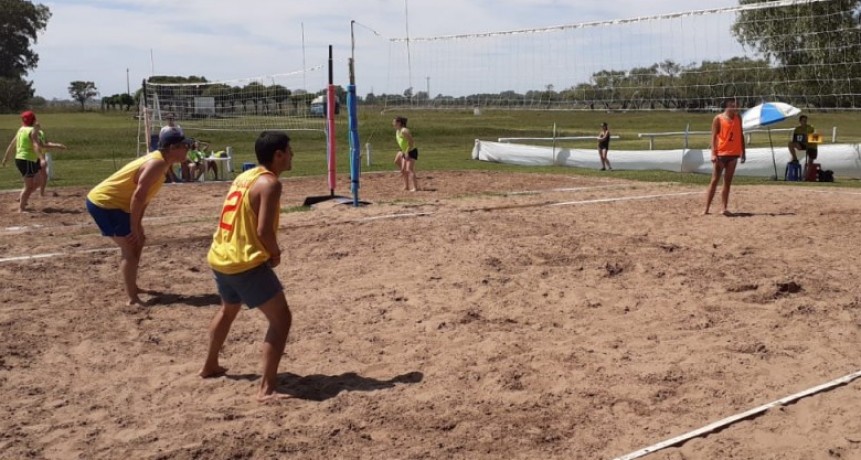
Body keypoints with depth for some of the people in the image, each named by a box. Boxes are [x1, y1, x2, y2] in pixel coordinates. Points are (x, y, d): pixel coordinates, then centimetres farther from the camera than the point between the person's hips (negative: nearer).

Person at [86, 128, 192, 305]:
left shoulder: (159, 162, 9)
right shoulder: (157, 164, -21)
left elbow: (144, 196, 13)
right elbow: (138, 196, -27)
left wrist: (137, 226, 10)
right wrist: (134, 228, -21)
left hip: (106, 201, 10)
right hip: (104, 203, -10)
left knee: (137, 243, 21)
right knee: (131, 249, -9)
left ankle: (132, 288, 34)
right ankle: (132, 299, -8)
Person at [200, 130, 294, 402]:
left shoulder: (245, 177, 14)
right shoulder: (269, 183, -14)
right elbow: (263, 230, -22)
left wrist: (268, 251, 13)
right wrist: (275, 254, -3)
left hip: (220, 257, 10)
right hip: (246, 263, -10)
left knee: (228, 311, 33)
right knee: (281, 318, -5)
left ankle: (209, 366, 49)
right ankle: (267, 388, -11)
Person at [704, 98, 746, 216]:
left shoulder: (738, 118, 10)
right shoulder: (718, 119, -5)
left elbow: (741, 135, 15)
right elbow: (714, 137, -9)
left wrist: (743, 152, 10)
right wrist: (713, 154, -18)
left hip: (733, 154, 5)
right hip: (720, 154, -5)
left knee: (728, 182, 4)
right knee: (714, 180, -3)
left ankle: (723, 208, 6)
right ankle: (706, 208, 0)